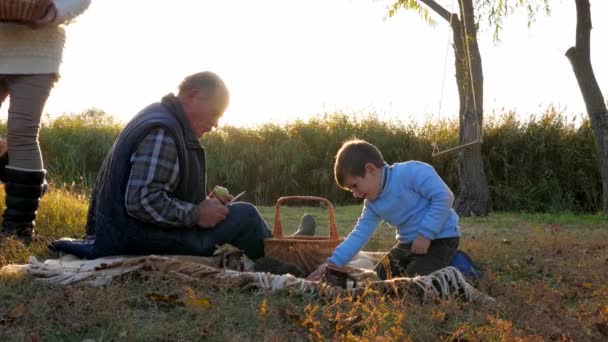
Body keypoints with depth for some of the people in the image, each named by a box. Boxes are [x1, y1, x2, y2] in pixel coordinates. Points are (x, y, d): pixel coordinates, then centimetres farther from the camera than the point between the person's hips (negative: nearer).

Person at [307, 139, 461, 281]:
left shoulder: (411, 172, -21)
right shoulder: (372, 203, 5)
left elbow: (444, 196, -24)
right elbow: (360, 234, 4)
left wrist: (425, 234, -24)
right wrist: (333, 262, -6)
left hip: (440, 239, -9)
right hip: (408, 243, 9)